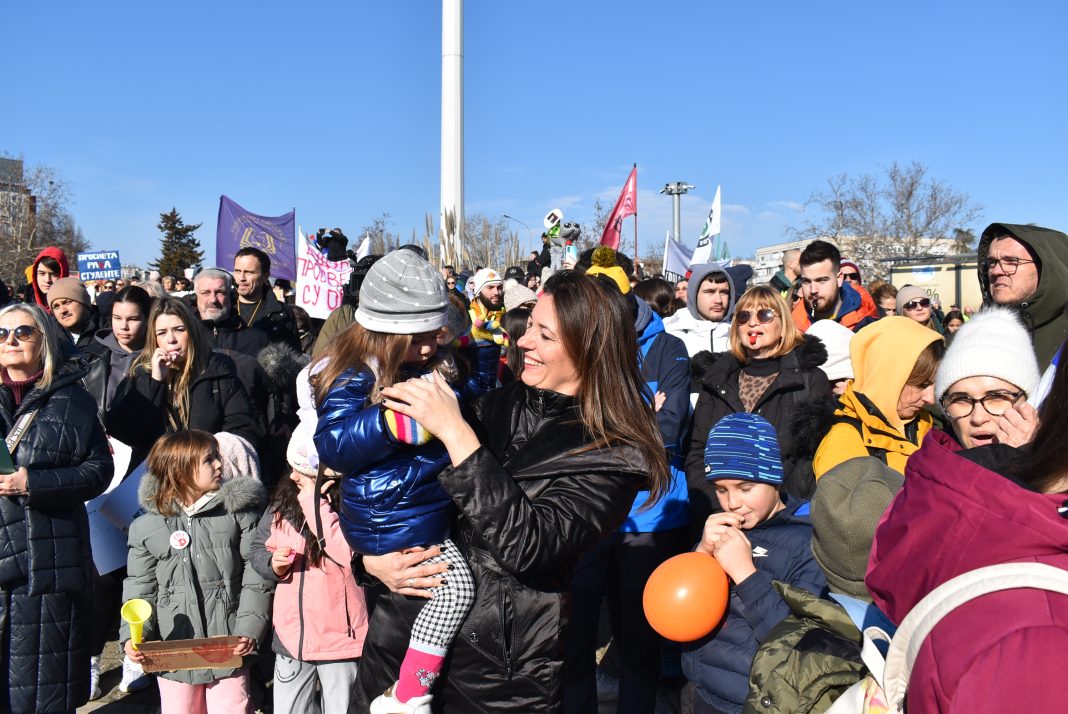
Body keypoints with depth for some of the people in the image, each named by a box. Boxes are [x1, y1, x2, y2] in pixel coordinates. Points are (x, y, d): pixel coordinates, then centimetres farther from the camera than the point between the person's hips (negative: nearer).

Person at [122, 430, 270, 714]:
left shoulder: (237, 513, -3)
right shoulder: (147, 527, 0)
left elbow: (256, 578, -5)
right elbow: (140, 589, 5)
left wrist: (249, 629, -13)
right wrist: (133, 636, -9)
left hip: (229, 649, -1)